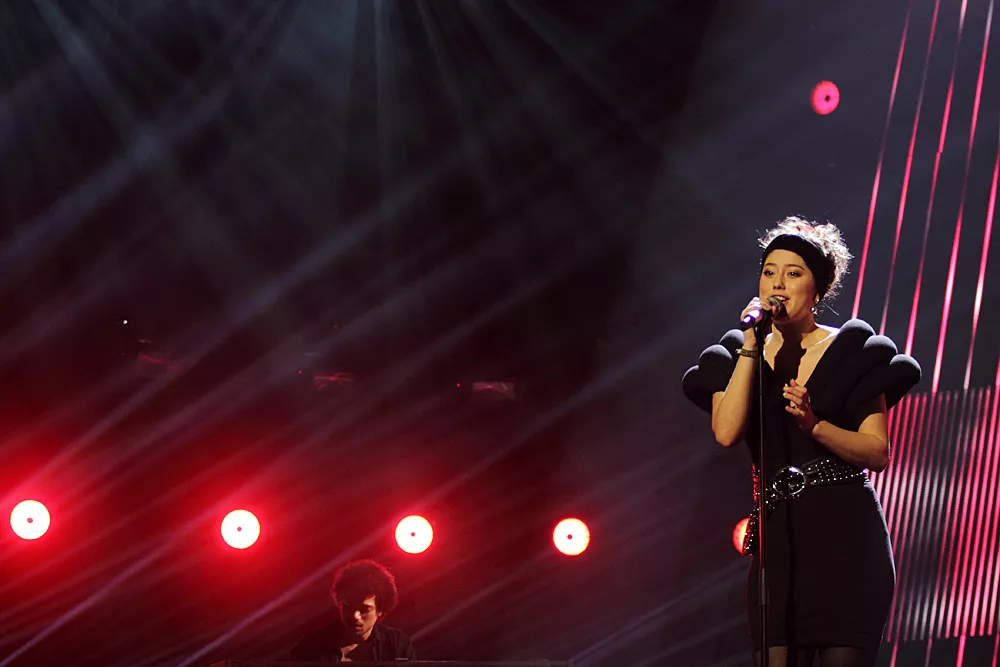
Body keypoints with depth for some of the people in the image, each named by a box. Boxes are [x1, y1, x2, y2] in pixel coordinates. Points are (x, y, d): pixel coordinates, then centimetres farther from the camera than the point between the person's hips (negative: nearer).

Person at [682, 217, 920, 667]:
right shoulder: (740, 355, 12)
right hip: (777, 540, 2)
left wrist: (814, 424, -16)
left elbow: (878, 454, -1)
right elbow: (726, 432, -7)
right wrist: (751, 347, -8)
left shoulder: (850, 352, 4)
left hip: (845, 534, -2)